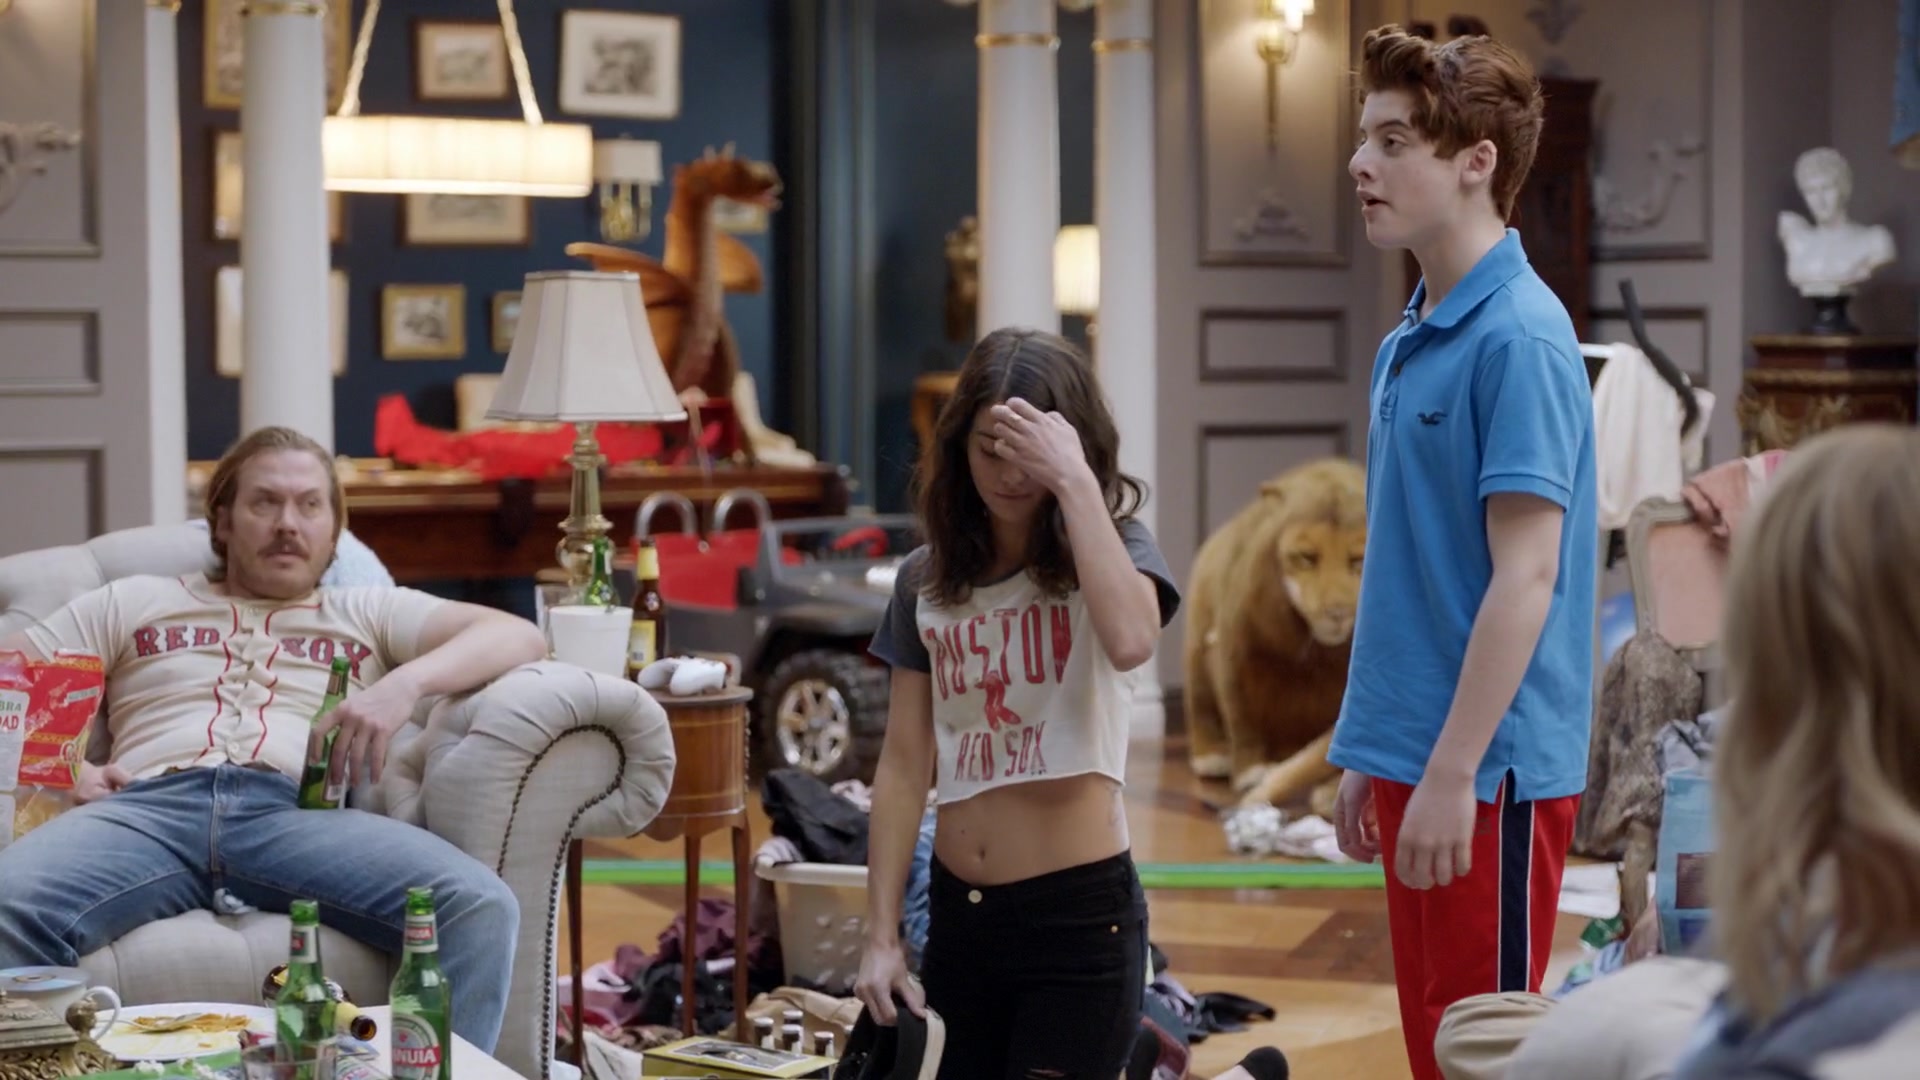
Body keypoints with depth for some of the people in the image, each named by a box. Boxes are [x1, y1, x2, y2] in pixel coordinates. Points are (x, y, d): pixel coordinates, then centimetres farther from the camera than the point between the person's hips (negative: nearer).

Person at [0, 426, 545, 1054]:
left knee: (481, 908, -31)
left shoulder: (369, 613, 30)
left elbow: (519, 636, 18)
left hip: (294, 814, 0)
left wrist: (404, 683, -2)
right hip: (148, 808, 0)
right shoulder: (134, 602, 31)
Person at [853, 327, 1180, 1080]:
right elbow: (904, 766, 5)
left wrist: (1077, 482, -24)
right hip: (959, 913, 5)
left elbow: (1130, 641, -29)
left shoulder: (1110, 545, -5)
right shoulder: (926, 579, 6)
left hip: (1080, 913, -5)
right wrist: (880, 936, 2)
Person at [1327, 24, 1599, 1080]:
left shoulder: (1520, 337, -15)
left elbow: (1525, 575, -19)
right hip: (1418, 760, 8)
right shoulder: (1408, 340, 12)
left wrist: (1452, 773, -20)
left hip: (1490, 771, -8)